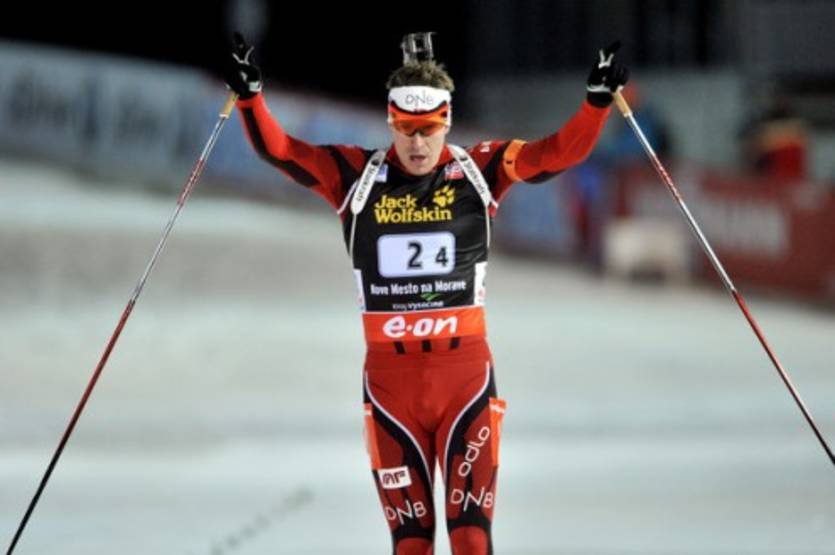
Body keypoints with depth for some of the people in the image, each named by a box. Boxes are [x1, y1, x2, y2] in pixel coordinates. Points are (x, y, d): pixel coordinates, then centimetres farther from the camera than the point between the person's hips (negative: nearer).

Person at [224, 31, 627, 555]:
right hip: (390, 371, 1)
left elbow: (560, 152, -2)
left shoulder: (480, 171, 2)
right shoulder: (358, 176, 1)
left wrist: (599, 99, -13)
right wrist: (250, 97, -14)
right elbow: (280, 150, -1)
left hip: (465, 368, -1)